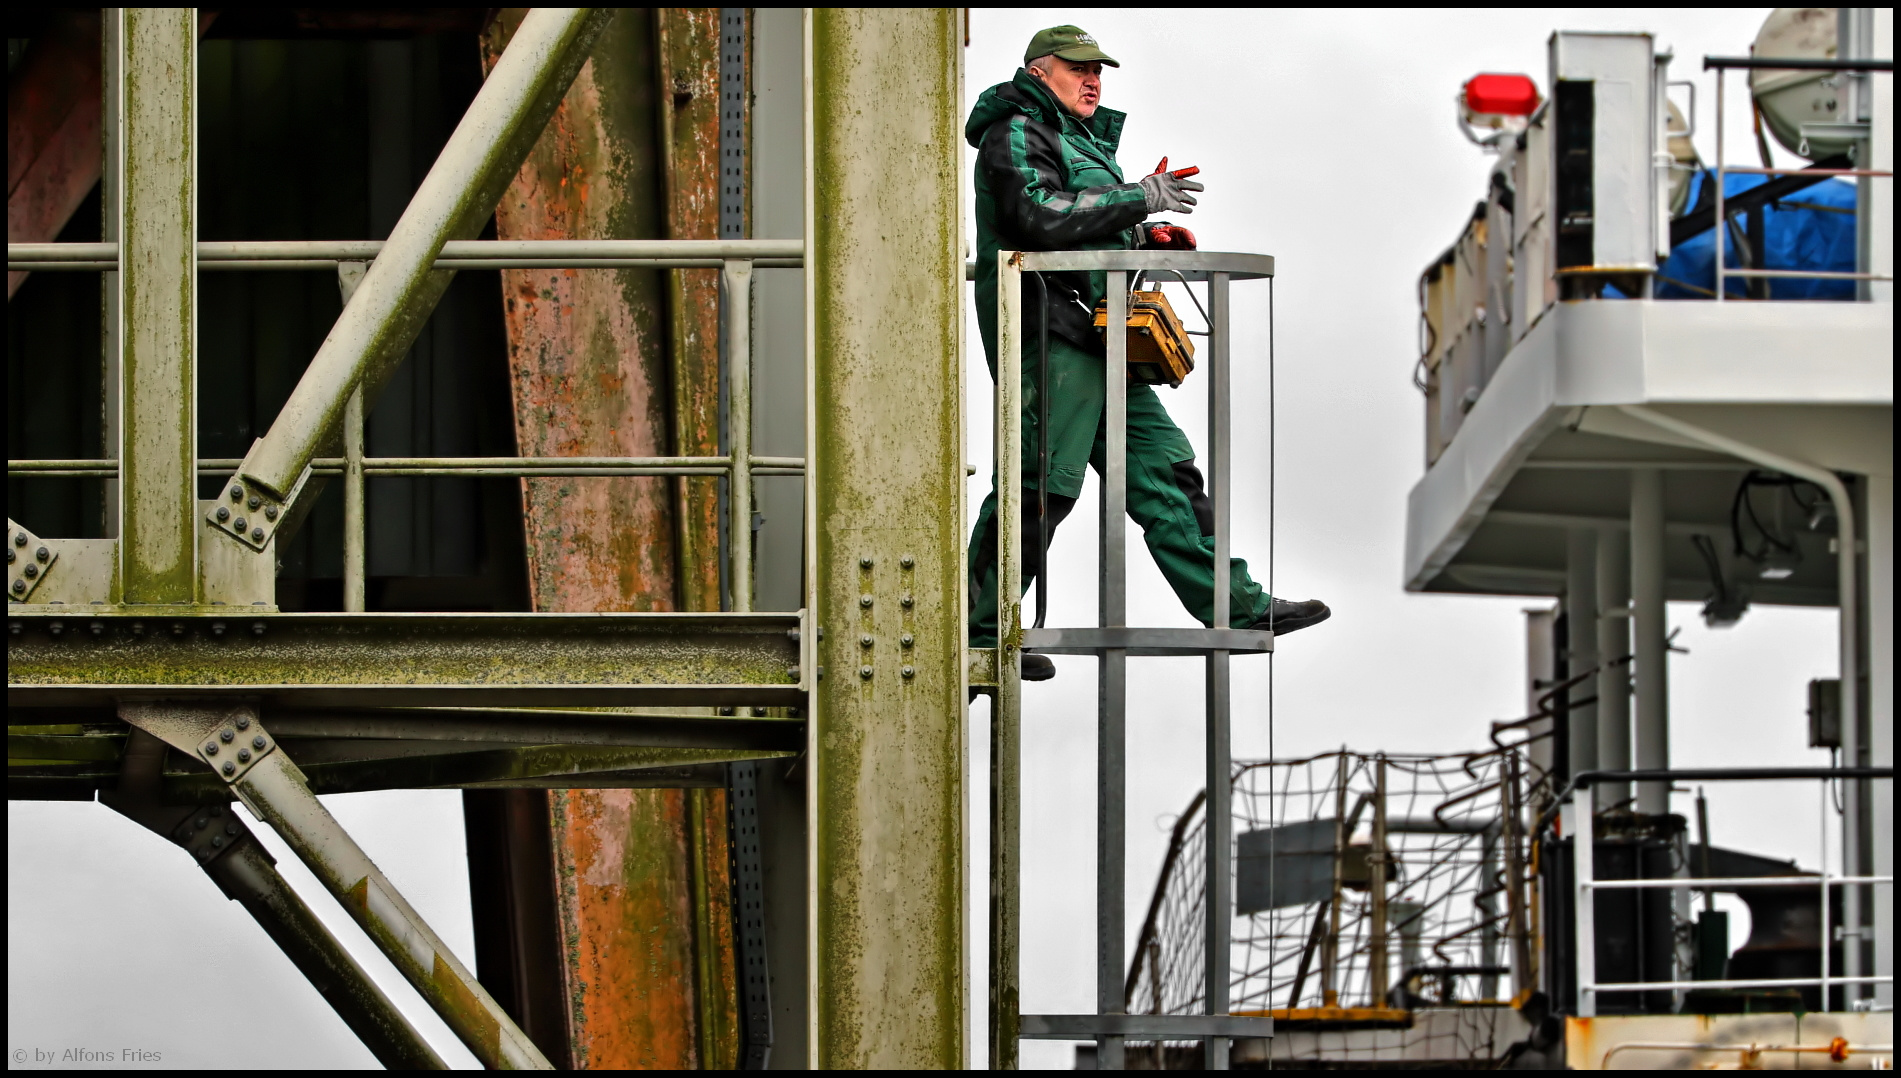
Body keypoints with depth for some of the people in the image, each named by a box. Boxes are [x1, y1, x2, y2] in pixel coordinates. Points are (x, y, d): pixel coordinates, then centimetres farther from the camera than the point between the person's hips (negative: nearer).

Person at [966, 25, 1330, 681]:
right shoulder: (1016, 135, -5)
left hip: (1096, 342, 10)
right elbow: (1041, 217, -22)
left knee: (1162, 469, 7)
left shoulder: (1080, 140, 27)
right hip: (1050, 334, -10)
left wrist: (1145, 238, 13)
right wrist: (1140, 198, -17)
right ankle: (977, 632, -9)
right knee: (1041, 483, -13)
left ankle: (1236, 608, 6)